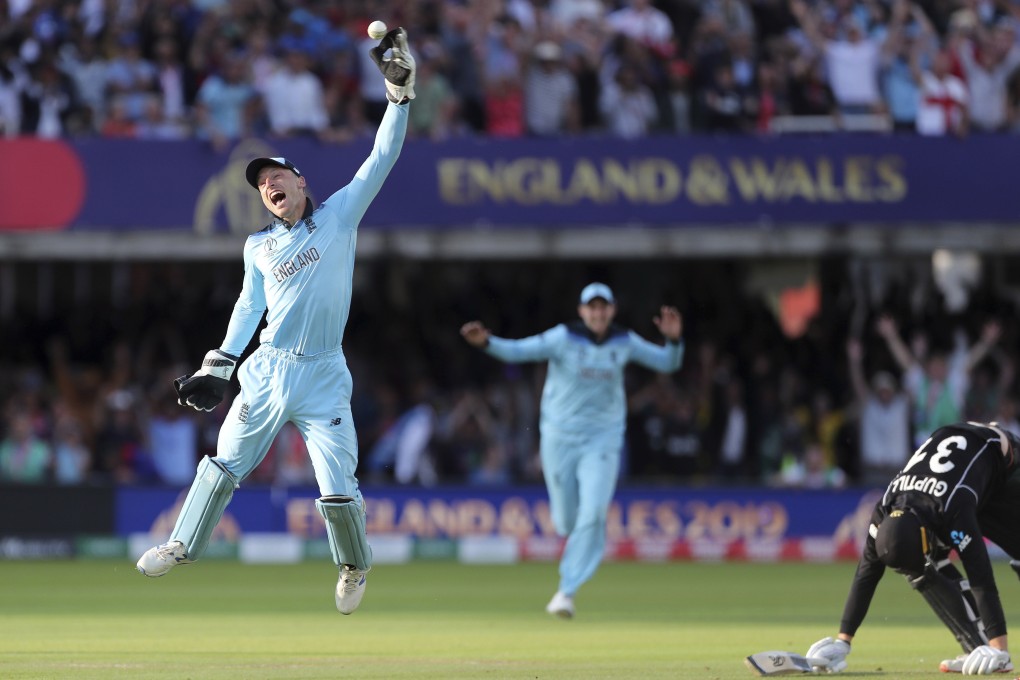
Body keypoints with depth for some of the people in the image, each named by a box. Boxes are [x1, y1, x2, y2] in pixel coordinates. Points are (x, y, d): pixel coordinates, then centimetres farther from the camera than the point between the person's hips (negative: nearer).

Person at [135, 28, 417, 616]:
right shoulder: (258, 247, 13)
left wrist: (400, 91, -8)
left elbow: (382, 159, -1)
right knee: (226, 463, 4)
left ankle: (355, 567, 17)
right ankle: (183, 547, 19)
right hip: (268, 370, 3)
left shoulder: (340, 215, 4)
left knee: (339, 489, -7)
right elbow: (249, 306, 14)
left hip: (324, 375, -3)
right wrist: (218, 366, 5)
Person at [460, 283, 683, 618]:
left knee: (592, 516, -16)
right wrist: (486, 341, -41)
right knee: (566, 521, 7)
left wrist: (673, 339, -17)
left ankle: (567, 591, -10)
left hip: (602, 440, 1)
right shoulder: (563, 338, -12)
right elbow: (517, 351, -21)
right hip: (559, 437, -1)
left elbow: (668, 363, 5)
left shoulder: (624, 342, -1)